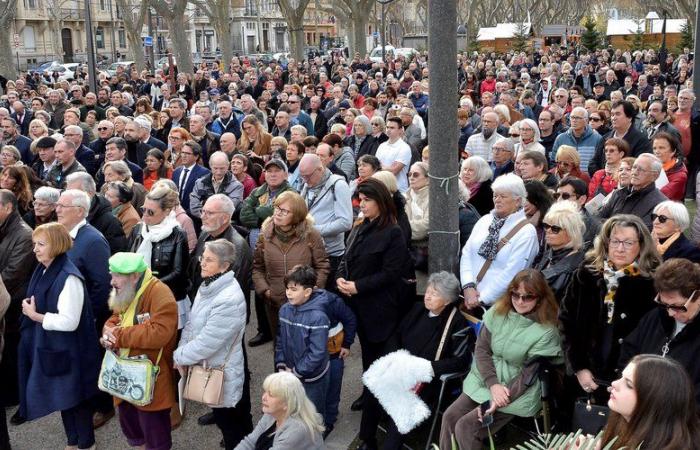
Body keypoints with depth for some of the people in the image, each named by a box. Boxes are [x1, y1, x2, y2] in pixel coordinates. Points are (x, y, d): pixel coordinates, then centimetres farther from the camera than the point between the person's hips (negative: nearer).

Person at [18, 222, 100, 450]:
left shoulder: (69, 277, -23)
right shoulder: (42, 270, 5)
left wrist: (35, 316, -18)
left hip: (68, 351, -9)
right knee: (62, 396, 20)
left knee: (76, 397, 7)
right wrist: (29, 307, -1)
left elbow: (69, 321, -26)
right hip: (48, 346, 9)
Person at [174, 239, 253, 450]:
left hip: (223, 372, -8)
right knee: (223, 418, 24)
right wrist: (182, 353, -6)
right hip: (209, 367, 8)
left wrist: (179, 356, -13)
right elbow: (191, 323, 7)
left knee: (230, 422, 10)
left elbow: (207, 342, -26)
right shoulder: (208, 285, 1)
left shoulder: (229, 299, -28)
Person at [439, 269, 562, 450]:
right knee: (449, 417, -9)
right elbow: (481, 350, -4)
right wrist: (493, 384, -18)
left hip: (517, 392, -5)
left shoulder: (546, 332, -16)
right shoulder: (498, 312, -3)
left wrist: (501, 399, -22)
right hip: (484, 380, 5)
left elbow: (528, 375, -14)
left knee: (465, 428, -17)